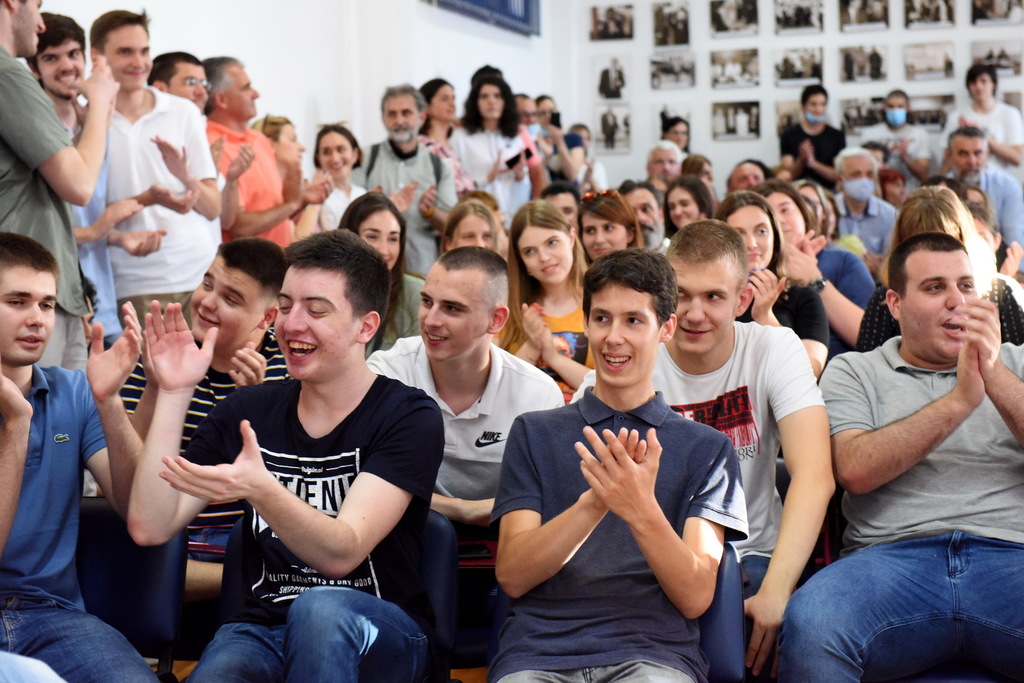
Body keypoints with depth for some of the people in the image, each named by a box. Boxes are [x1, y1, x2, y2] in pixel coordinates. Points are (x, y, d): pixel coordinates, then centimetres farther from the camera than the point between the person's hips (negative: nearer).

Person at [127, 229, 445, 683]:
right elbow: (150, 527, -1)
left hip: (381, 634, -1)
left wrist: (259, 489, -37)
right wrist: (173, 393, -6)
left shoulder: (409, 418, -5)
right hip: (263, 627, 1)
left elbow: (341, 554, -19)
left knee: (319, 608, -36)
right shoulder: (247, 410, 8)